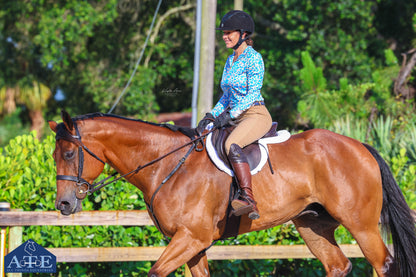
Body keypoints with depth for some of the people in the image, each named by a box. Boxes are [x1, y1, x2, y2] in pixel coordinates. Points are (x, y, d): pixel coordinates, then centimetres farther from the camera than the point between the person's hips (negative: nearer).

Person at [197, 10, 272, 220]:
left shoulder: (253, 58, -9)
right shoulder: (230, 60, 17)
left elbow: (253, 94, -15)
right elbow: (227, 96, 20)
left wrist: (229, 115, -22)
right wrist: (212, 115, 5)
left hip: (256, 115, -10)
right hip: (236, 118, 10)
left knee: (232, 145, -35)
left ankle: (248, 199, -45)